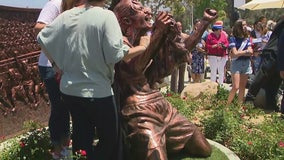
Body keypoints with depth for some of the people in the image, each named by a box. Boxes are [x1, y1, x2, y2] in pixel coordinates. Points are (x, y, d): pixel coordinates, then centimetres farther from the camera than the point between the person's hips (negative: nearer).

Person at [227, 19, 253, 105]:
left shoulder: (247, 39, 11)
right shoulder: (233, 38, -4)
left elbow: (251, 52, -1)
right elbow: (235, 53, -13)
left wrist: (239, 52, -12)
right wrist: (246, 51, -2)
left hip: (246, 64, 5)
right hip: (236, 63, -5)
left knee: (242, 87, 8)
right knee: (235, 87, -11)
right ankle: (228, 104, -2)